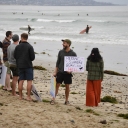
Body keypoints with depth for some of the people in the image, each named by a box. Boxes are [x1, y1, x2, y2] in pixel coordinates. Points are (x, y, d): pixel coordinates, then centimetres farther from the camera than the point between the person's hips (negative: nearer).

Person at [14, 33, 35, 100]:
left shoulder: (17, 47, 0)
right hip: (28, 66, -4)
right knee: (29, 81, 0)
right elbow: (33, 57, -10)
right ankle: (28, 96, -4)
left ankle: (20, 96, 14)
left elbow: (15, 56, 5)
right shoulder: (30, 47, -11)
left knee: (21, 81, 11)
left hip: (20, 66, 4)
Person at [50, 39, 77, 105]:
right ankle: (53, 99, 1)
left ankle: (66, 100, 16)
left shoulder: (73, 54, -3)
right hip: (60, 72, 1)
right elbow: (58, 62, 9)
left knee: (67, 86, 6)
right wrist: (55, 72, 6)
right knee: (57, 85, -1)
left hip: (68, 73, -1)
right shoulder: (61, 52, 4)